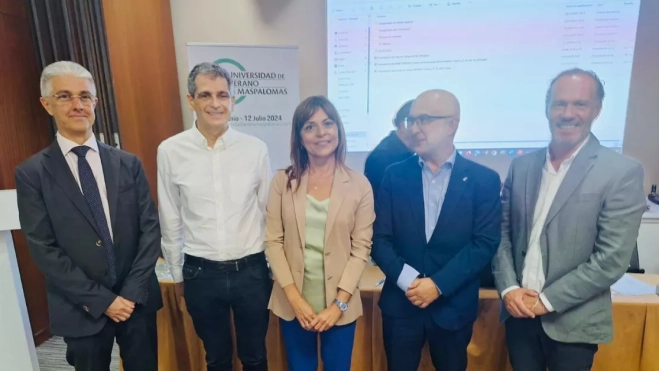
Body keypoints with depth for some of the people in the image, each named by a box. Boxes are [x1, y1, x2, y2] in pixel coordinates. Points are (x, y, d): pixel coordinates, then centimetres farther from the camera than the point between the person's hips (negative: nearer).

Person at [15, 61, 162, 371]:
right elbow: (43, 249, -8)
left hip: (137, 300, 2)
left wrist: (132, 291, -10)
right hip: (81, 310, -1)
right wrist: (100, 299, -12)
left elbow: (150, 228, -2)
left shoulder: (128, 164, 1)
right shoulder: (32, 173, -4)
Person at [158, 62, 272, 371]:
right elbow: (170, 220, 2)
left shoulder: (255, 149, -8)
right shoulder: (170, 151, -7)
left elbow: (268, 212, 1)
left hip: (251, 269, 0)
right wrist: (177, 273, 9)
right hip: (201, 273, 1)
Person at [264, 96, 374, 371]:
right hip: (293, 302, 1)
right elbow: (273, 241, -4)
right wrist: (294, 298, -10)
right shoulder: (283, 181, -3)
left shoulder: (359, 185, -6)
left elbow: (361, 248, -6)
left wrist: (339, 304, -11)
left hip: (339, 304, -1)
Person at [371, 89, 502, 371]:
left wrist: (438, 284, -16)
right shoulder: (395, 176, -1)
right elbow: (380, 239, -3)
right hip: (400, 304, 1)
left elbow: (485, 243, -9)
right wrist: (407, 280, -16)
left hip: (454, 307, 0)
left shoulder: (483, 180, -3)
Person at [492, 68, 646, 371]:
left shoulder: (622, 172, -9)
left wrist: (547, 300, -14)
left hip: (572, 322, -3)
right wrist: (508, 288, -8)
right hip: (519, 314, 3)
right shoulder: (521, 165, 2)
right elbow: (502, 232, 3)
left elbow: (612, 259, -14)